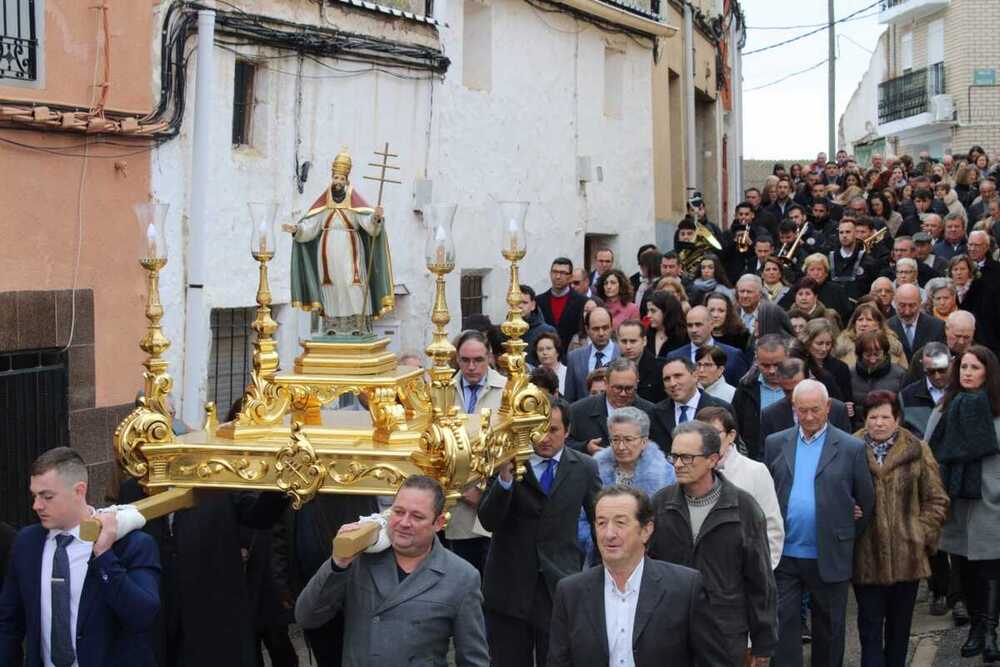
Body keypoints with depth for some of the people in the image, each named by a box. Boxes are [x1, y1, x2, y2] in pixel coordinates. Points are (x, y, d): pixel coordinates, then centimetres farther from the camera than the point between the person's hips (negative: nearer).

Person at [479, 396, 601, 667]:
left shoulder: (584, 468, 2)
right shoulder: (507, 460, -3)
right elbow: (488, 521, -10)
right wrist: (505, 477, -24)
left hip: (561, 585, 0)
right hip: (509, 586, 0)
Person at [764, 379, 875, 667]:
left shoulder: (851, 448, -2)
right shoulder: (775, 444, 6)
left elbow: (867, 501, 4)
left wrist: (848, 539, 6)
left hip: (829, 558, -1)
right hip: (784, 557, 2)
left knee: (828, 631, 11)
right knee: (783, 626, 0)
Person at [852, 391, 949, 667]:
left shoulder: (917, 450, 3)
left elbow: (936, 500, 5)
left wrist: (923, 535, -3)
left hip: (907, 556, 1)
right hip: (865, 558, -1)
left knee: (899, 626, 14)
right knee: (870, 628, 0)